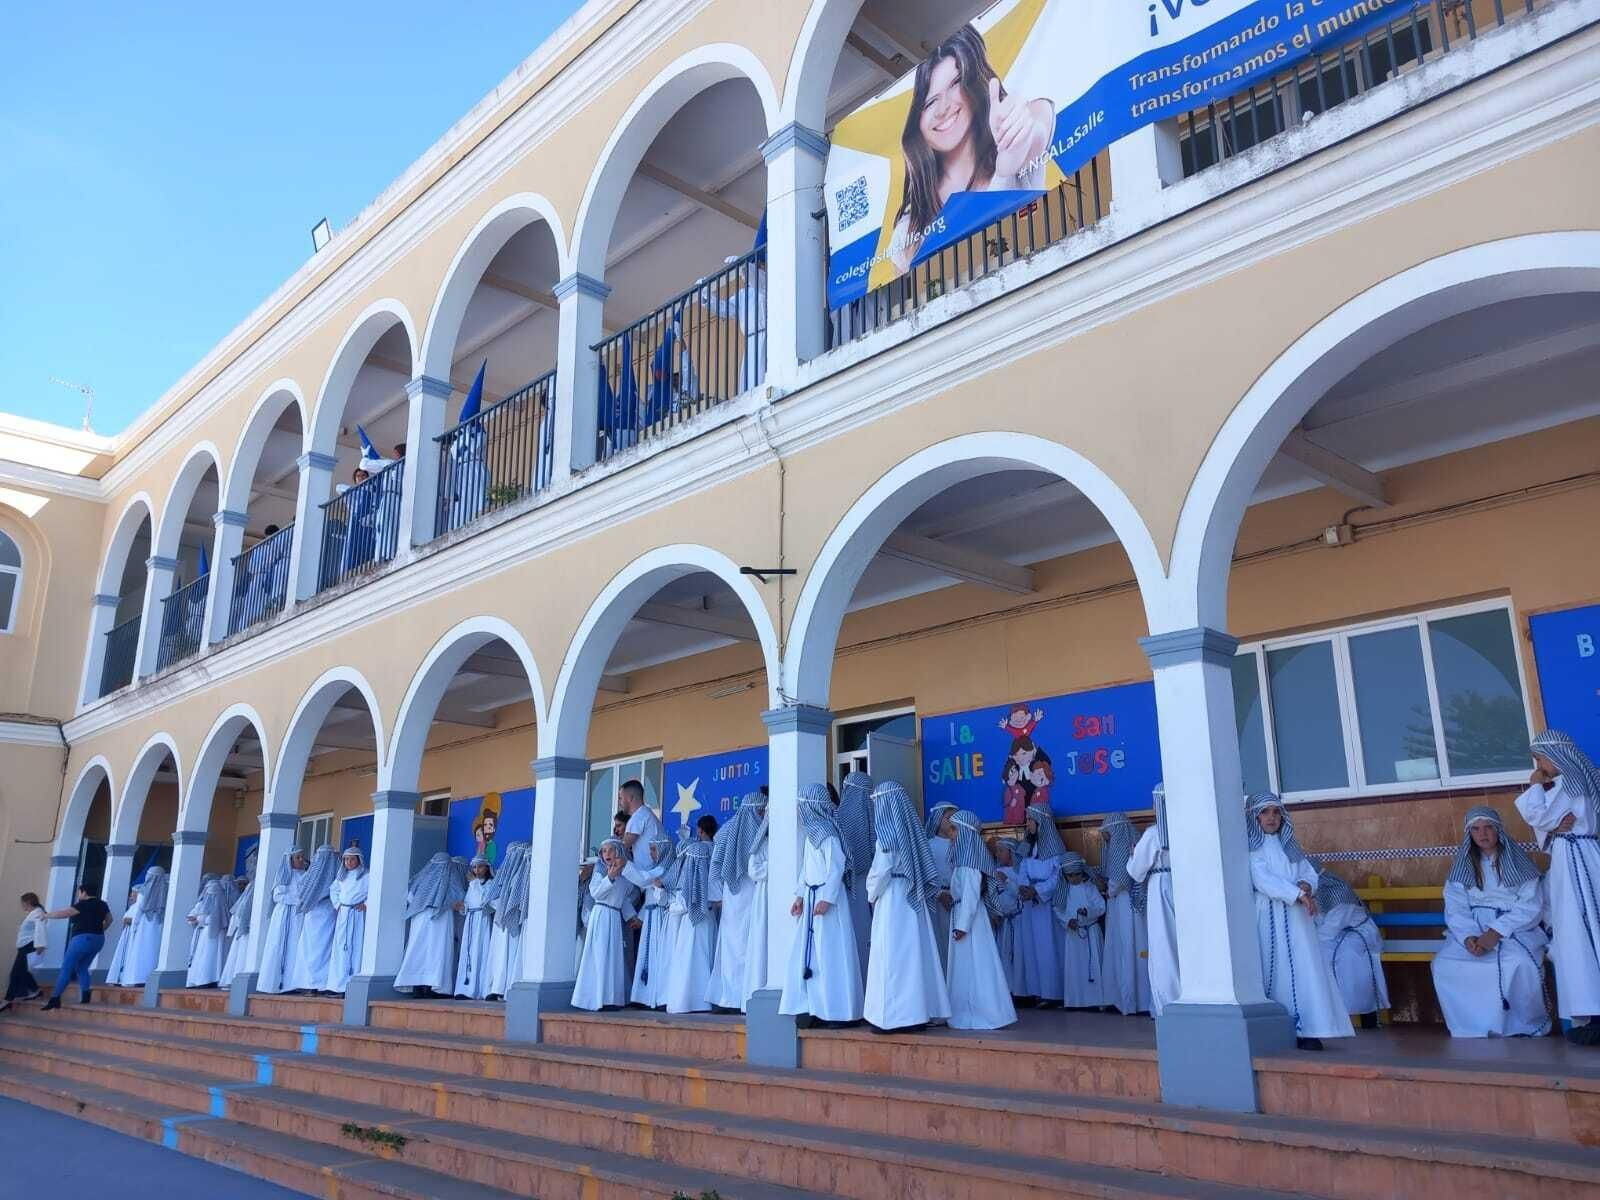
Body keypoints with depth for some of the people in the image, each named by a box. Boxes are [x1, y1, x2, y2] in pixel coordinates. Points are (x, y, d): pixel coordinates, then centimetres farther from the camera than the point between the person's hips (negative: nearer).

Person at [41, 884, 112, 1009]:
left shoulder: (83, 905, -10)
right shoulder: (102, 904, 13)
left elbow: (63, 913, -10)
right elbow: (109, 919, 24)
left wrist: (47, 915, 4)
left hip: (83, 938, -8)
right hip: (98, 939, 8)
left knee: (66, 969, -3)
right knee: (82, 968, 13)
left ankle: (55, 999, -7)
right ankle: (85, 995, -5)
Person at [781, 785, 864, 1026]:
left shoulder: (827, 833, -14)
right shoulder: (811, 832, 13)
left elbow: (836, 868, -18)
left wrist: (827, 899, -21)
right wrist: (800, 896, 15)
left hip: (827, 898, -9)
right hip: (811, 897, 9)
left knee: (829, 953, -5)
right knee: (808, 952, 9)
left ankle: (838, 1011, 2)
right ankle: (814, 1007, 15)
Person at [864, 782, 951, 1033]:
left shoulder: (887, 832, -12)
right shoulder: (910, 830, 9)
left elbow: (880, 871, -17)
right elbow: (923, 867, 10)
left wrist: (872, 894, 0)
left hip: (892, 899, -7)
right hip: (912, 899, 8)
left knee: (892, 955, -3)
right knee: (914, 952, 9)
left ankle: (893, 1015, -2)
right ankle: (918, 1011, 14)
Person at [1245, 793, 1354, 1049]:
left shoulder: (1289, 845, 17)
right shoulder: (1251, 848, -1)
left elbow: (1310, 873, 14)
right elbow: (1263, 880, -13)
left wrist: (1306, 885, -9)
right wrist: (1298, 894, -19)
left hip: (1295, 915, 5)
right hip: (1269, 916, -5)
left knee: (1304, 969, -4)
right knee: (1277, 971, -4)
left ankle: (1306, 1030, -4)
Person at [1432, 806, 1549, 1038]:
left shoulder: (1517, 860, 2)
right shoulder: (1462, 865, 9)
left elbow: (1531, 906, -8)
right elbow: (1456, 909, 1)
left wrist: (1497, 932, -20)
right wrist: (1468, 937, -20)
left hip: (1515, 929, -3)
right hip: (1473, 930, 3)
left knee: (1520, 963, -35)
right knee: (1443, 965, -23)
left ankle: (1526, 1028, -11)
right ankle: (1472, 1030, -9)